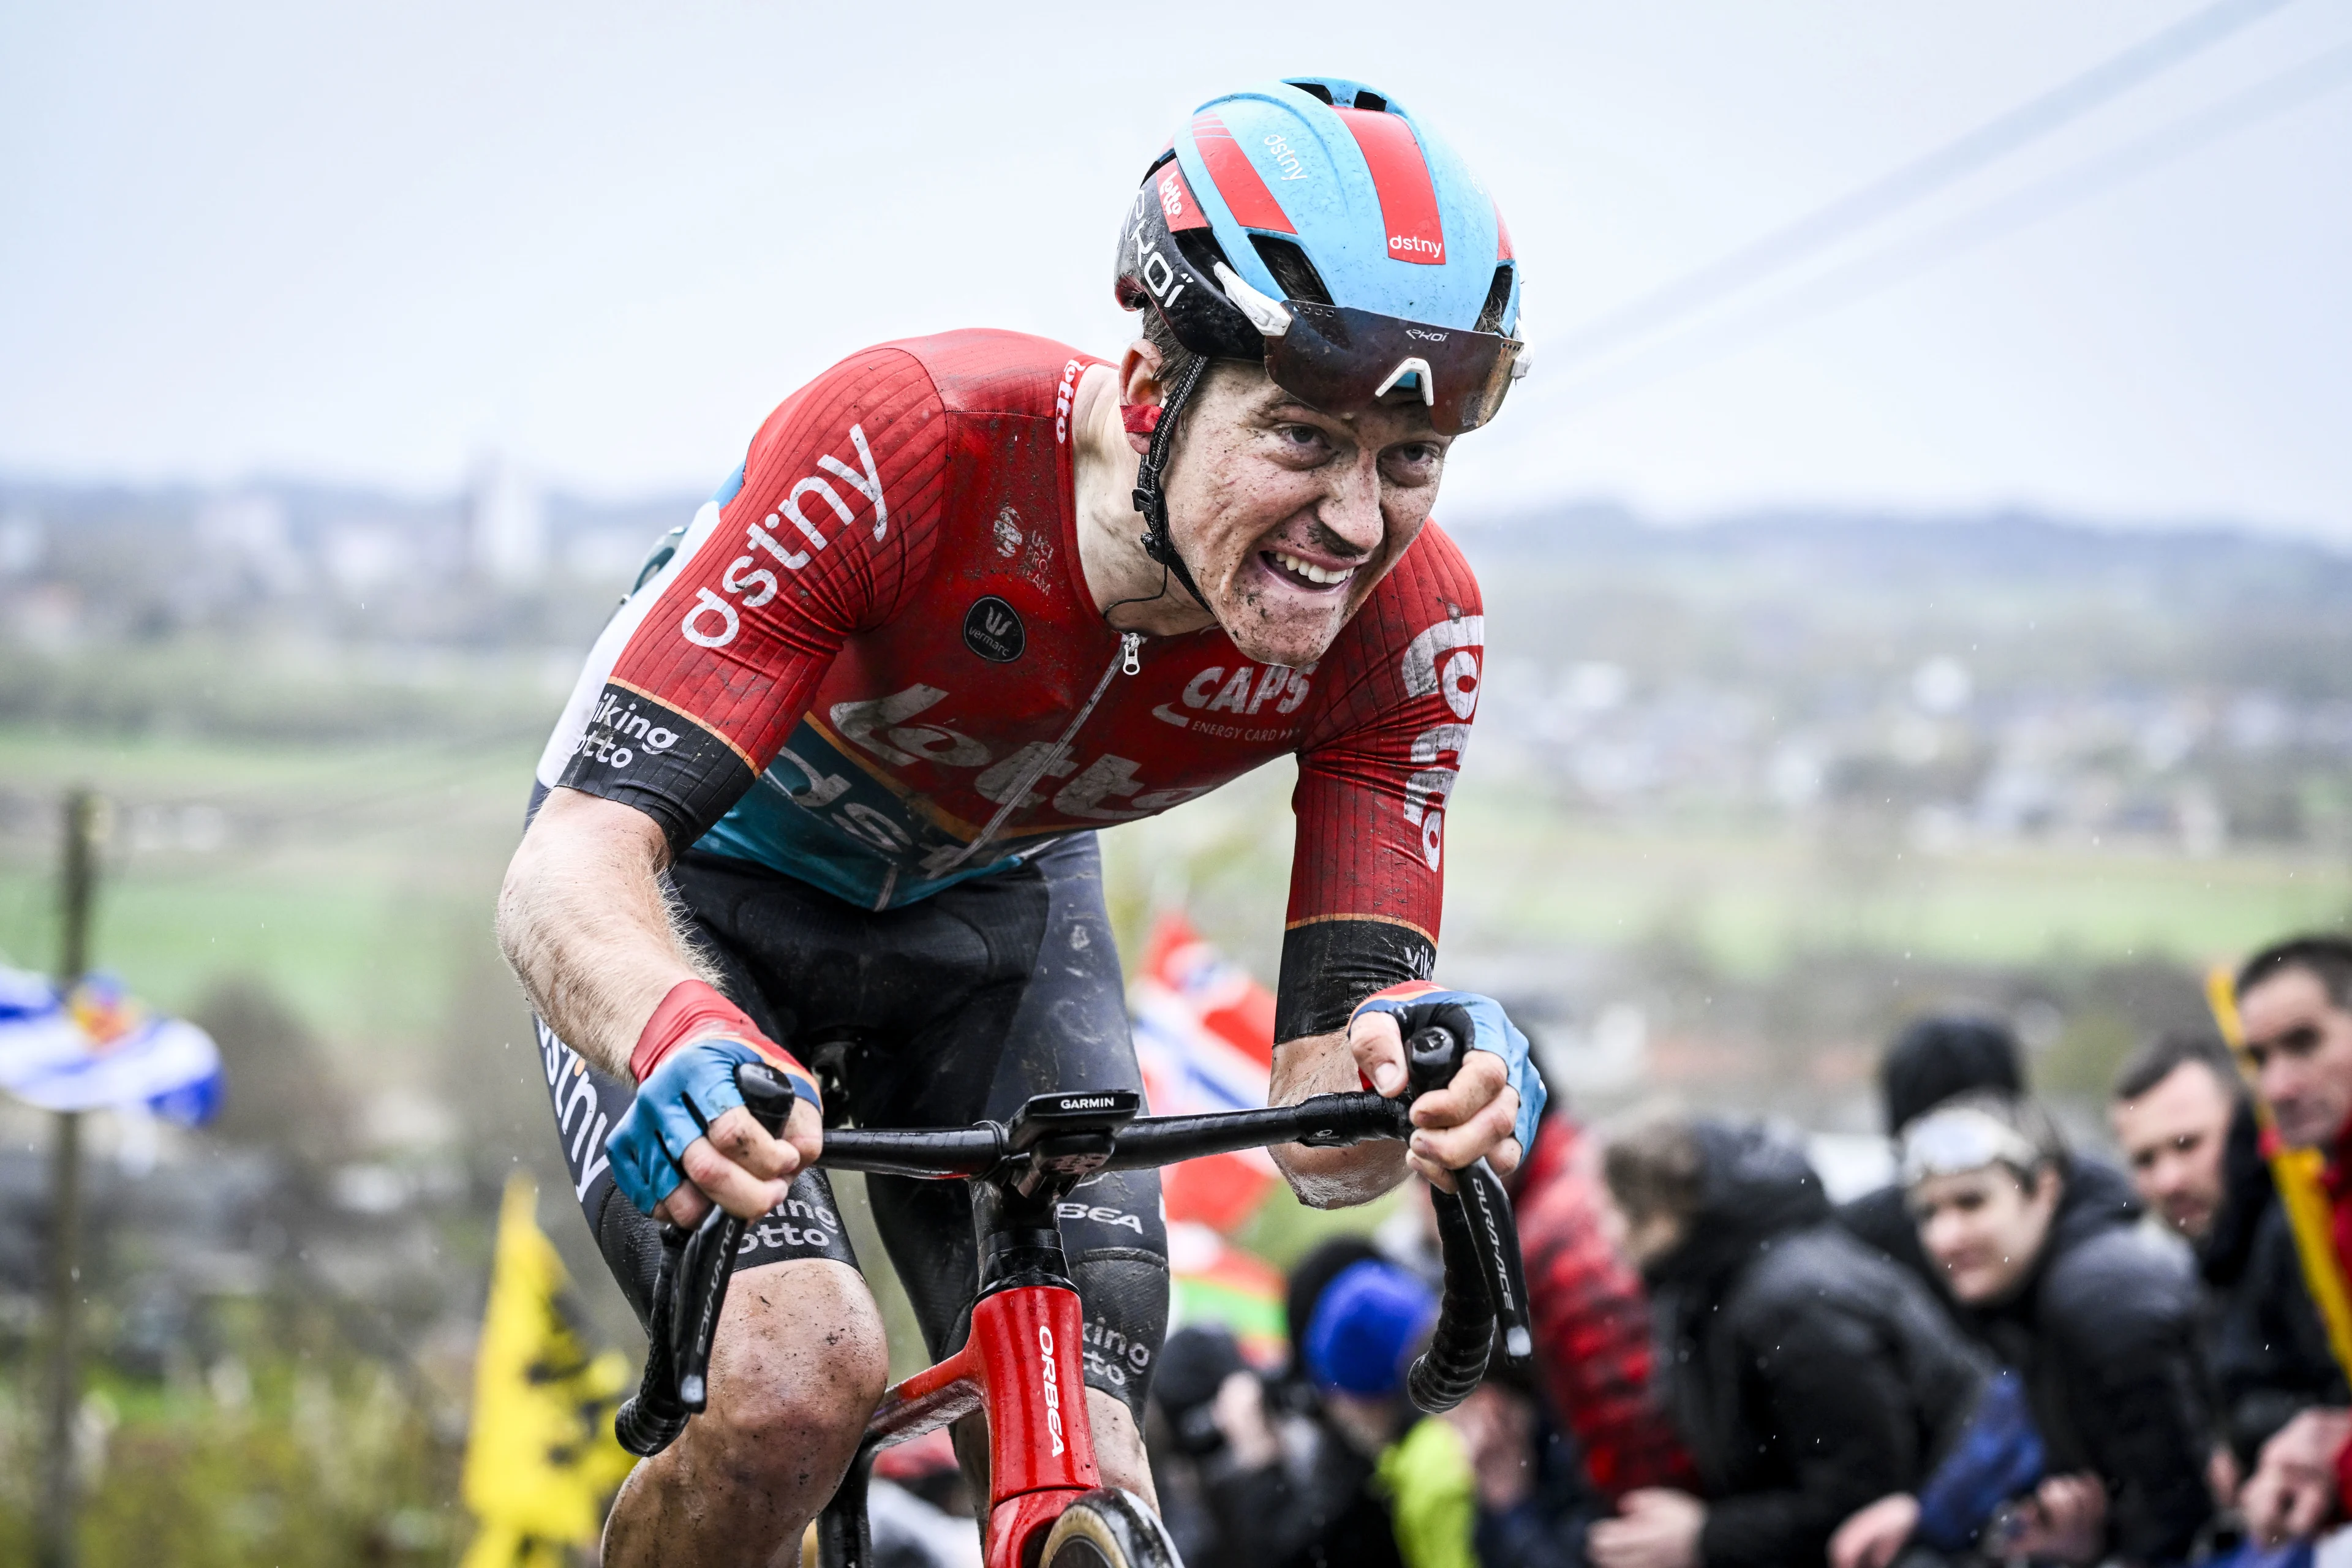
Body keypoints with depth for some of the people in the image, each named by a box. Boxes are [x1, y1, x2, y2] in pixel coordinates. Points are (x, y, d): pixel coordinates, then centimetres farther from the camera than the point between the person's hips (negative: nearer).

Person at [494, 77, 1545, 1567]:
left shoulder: (1408, 623, -26)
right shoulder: (900, 448, -38)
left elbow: (1319, 1133, -25)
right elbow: (570, 862, -40)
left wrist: (1414, 1076, -50)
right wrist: (680, 1042, -63)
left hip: (988, 912, 4)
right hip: (709, 891, -3)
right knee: (800, 1385, -26)